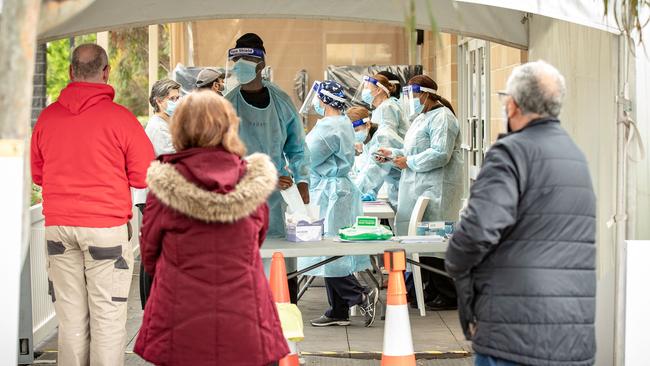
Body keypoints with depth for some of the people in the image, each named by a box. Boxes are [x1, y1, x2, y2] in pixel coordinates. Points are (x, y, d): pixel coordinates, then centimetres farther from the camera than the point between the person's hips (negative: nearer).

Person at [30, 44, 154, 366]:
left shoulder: (46, 117, 4)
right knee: (107, 317, 2)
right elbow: (145, 176, -5)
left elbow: (36, 174, 15)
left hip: (58, 227, 4)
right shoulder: (119, 117, -8)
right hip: (106, 227, -4)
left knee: (70, 317, 10)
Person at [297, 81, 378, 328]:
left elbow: (306, 158, -16)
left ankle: (361, 297, -8)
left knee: (329, 253, -7)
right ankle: (338, 311, 14)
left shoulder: (328, 128, -17)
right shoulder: (343, 123, 15)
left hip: (328, 194, -10)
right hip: (338, 189, 10)